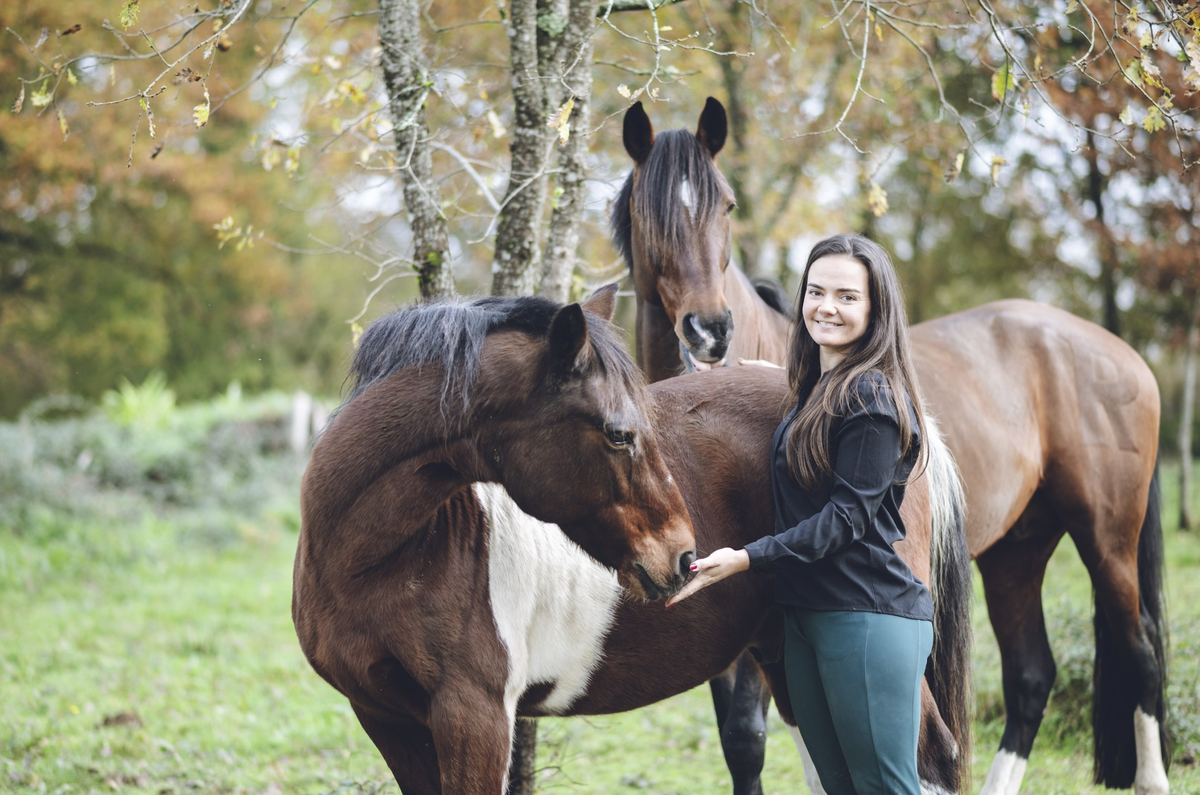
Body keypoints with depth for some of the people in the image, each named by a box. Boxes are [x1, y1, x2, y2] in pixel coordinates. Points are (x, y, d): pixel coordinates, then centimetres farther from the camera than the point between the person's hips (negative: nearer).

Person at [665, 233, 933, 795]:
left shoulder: (873, 395, -13)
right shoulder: (813, 390, 15)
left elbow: (847, 515, -17)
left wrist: (749, 558, -23)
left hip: (868, 618, -9)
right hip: (804, 614, 9)